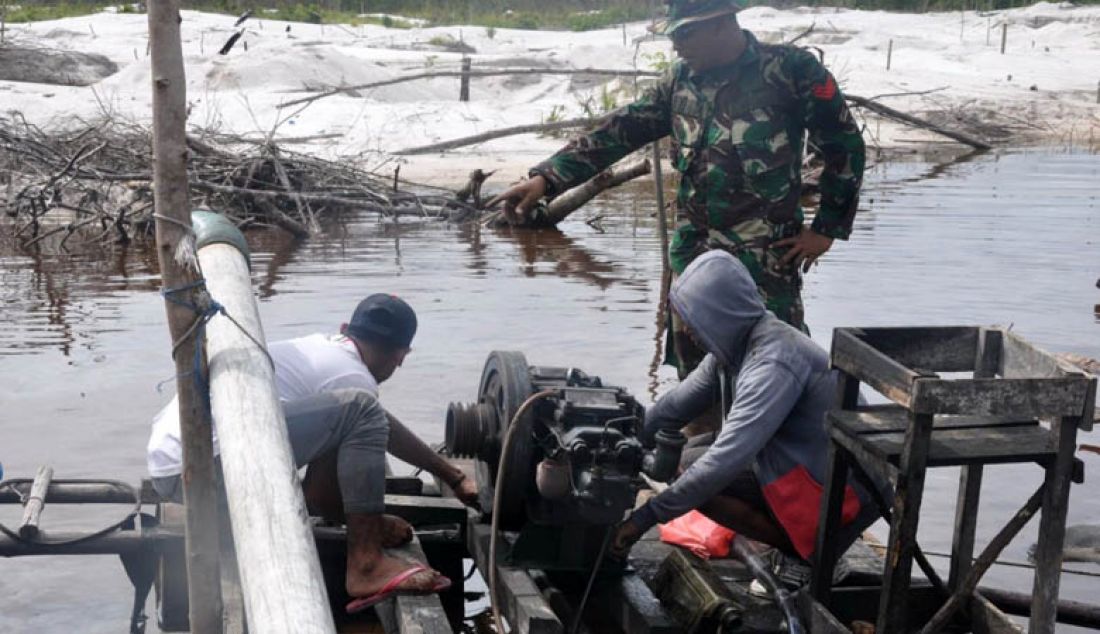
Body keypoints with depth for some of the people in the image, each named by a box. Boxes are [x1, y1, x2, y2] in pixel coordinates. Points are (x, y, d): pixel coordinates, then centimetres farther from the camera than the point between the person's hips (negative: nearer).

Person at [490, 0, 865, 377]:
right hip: (693, 261, 5)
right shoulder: (681, 80, 9)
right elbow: (618, 132, 6)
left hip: (766, 265, -5)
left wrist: (827, 229, -3)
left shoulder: (790, 71, -7)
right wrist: (546, 178, -4)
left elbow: (845, 145, -2)